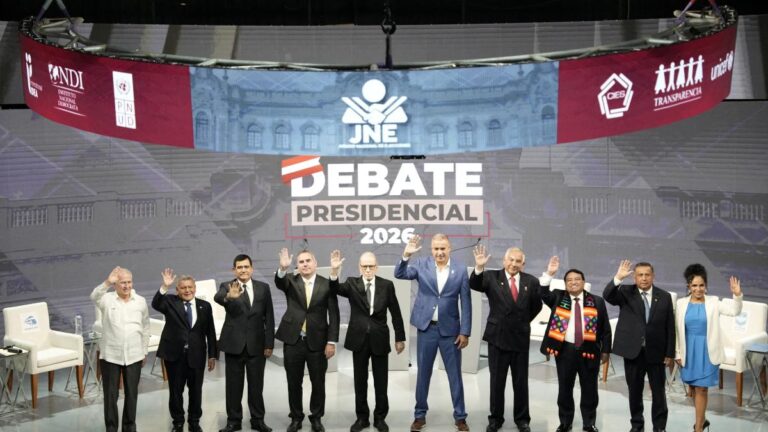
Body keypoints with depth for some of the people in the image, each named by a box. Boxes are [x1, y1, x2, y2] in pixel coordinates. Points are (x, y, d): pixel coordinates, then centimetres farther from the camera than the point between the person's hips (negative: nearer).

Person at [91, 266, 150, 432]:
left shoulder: (140, 301, 3)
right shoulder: (107, 299, -6)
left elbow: (145, 327, 11)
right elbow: (94, 297, -30)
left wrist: (144, 351, 11)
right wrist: (107, 282, -47)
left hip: (134, 355, 2)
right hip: (110, 355, -2)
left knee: (132, 393, 10)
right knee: (111, 395, 5)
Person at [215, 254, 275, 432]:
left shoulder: (263, 287, 3)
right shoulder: (227, 286, -3)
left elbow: (269, 317, 3)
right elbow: (217, 297, -27)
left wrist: (269, 344, -3)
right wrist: (229, 297, -51)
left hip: (257, 344, 1)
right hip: (234, 343, -1)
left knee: (256, 385, 9)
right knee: (233, 385, 7)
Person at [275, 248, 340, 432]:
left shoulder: (327, 284, -1)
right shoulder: (291, 281, 2)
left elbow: (333, 315, -2)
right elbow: (279, 281, -22)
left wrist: (332, 341, -7)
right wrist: (283, 268, -43)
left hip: (317, 341, -1)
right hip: (293, 340, 1)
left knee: (318, 383, 8)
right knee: (294, 383, 9)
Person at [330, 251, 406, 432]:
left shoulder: (387, 285, -1)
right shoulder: (352, 283, -1)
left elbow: (395, 313, 3)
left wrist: (400, 338, 4)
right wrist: (335, 270, -38)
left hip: (380, 339, 0)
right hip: (359, 339, 0)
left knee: (381, 382, 7)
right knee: (360, 382, 9)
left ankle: (380, 417, 20)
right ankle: (362, 417, 21)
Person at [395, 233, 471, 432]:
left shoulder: (460, 270, -2)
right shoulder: (422, 264, -1)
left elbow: (466, 303, -1)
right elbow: (399, 274, -12)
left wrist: (465, 332, -4)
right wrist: (406, 255, -29)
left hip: (450, 329, 0)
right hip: (426, 328, 1)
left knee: (455, 375, 7)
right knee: (423, 374, 10)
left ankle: (460, 416, 19)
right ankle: (420, 414, 23)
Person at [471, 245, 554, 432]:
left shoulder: (531, 281, -1)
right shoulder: (492, 277, -6)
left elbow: (537, 305, 3)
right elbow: (474, 285, -21)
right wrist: (479, 267, -36)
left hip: (520, 339, 1)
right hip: (497, 337, -1)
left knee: (521, 382, 10)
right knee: (497, 381, 10)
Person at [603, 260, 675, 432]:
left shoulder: (664, 297, 1)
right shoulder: (626, 292, -1)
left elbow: (670, 327, 2)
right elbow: (607, 295, -21)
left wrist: (670, 353, 0)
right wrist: (618, 278, -35)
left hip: (656, 352, 0)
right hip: (633, 351, 0)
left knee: (658, 391, 7)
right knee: (635, 390, 11)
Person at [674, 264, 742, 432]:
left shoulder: (713, 302, -5)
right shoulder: (681, 303, -1)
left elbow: (734, 311, -16)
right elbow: (677, 330, 2)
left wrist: (737, 295, -32)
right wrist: (677, 353, 1)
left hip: (706, 351, -3)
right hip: (688, 351, 3)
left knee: (701, 388, -2)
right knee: (693, 387, 14)